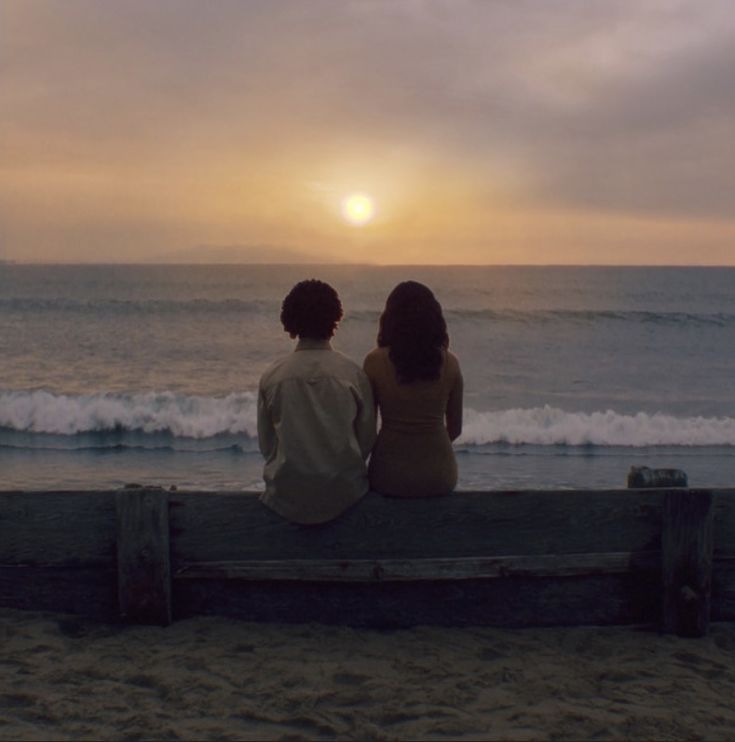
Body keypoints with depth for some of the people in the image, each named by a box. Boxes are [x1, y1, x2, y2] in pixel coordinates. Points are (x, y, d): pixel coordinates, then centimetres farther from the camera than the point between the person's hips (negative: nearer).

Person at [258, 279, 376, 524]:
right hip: (344, 494, 0)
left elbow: (265, 444, 2)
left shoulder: (271, 377, -7)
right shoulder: (354, 374, -9)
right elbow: (367, 440, 0)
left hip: (287, 497, 1)